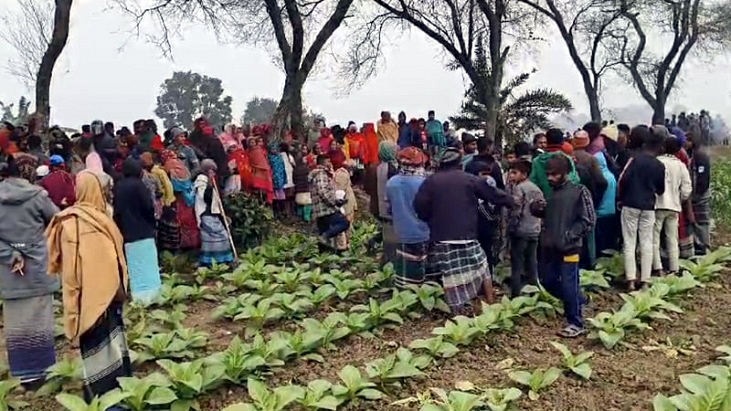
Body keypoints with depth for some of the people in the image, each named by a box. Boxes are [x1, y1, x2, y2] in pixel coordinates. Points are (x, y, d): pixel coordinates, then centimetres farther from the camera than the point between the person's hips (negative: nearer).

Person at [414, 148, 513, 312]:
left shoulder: (431, 181, 3)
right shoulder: (469, 179, 3)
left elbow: (419, 206, -5)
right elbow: (492, 194, 10)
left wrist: (431, 221, 11)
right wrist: (510, 200, 26)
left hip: (441, 237, 0)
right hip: (467, 235, 0)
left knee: (451, 274, 4)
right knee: (482, 268, 16)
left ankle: (459, 308, 5)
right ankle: (491, 303, 21)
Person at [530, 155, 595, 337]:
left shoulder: (579, 191, -9)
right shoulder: (550, 191, 10)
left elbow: (588, 220, -10)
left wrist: (568, 235, -19)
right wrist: (536, 208, -1)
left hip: (569, 248, -7)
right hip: (549, 246, 7)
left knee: (568, 285, -2)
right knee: (548, 281, 14)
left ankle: (575, 323, 14)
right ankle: (578, 299, 36)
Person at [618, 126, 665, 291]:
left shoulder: (635, 158, -7)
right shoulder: (660, 166, 2)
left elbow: (622, 179, -12)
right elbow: (661, 190, 9)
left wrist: (621, 198, 3)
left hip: (630, 205, -2)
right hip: (648, 207, 2)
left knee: (629, 243, 1)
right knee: (647, 244, 7)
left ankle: (630, 280, -4)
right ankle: (645, 280, 7)